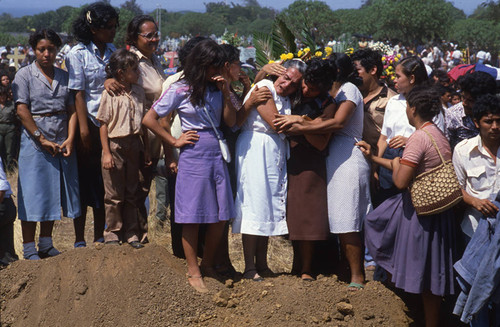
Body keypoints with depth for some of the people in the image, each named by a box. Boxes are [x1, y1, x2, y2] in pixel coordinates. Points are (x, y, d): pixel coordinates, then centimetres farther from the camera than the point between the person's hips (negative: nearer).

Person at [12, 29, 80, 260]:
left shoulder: (63, 76, 12)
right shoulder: (25, 75, -1)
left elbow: (72, 110, 8)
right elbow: (22, 111, -8)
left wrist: (69, 139, -6)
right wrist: (43, 139, -14)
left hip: (62, 142, 5)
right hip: (34, 142, -4)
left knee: (55, 193, 9)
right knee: (33, 195, -3)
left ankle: (46, 245, 21)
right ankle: (29, 250, 3)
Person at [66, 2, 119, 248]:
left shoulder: (112, 51, 10)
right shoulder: (78, 54, -7)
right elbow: (78, 94, -11)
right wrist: (84, 131, -16)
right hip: (89, 124, -5)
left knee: (105, 182, 8)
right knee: (84, 181, 1)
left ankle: (100, 238, 18)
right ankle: (79, 240, 9)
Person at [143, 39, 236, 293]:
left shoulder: (217, 89, 12)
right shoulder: (180, 90, -4)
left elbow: (231, 122, 7)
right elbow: (149, 119, -4)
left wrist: (225, 93, -3)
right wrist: (175, 141, -4)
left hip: (217, 154, 5)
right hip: (193, 155, -5)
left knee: (220, 216, 7)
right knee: (193, 216, 0)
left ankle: (208, 265, 23)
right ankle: (193, 271, 10)